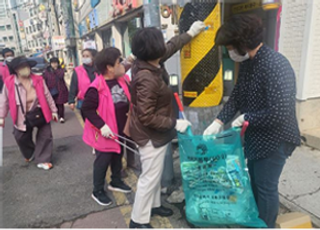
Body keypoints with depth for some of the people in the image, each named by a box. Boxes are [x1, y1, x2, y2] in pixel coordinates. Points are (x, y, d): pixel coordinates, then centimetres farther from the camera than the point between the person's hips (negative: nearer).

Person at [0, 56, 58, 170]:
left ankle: (42, 160, 17)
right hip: (22, 116, 0)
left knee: (45, 136, 3)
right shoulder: (9, 82, -11)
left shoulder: (38, 80, -8)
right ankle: (30, 154, 46)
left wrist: (53, 110, 2)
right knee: (21, 137, 15)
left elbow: (47, 96, -1)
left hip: (40, 113, 0)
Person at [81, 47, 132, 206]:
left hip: (121, 129, 7)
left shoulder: (123, 80, -3)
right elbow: (86, 109, -21)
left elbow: (129, 100, 11)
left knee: (118, 156, 22)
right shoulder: (97, 88, -24)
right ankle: (98, 191, 26)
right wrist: (101, 125, -24)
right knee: (103, 160, 6)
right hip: (106, 132, -7)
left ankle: (116, 182, 44)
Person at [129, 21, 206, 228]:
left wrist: (190, 33, 24)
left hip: (157, 133, 10)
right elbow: (147, 117, -30)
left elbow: (172, 46, 17)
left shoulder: (151, 64, -3)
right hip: (151, 135, -10)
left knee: (156, 173, 24)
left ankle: (154, 205, 45)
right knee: (150, 177, 5)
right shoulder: (147, 79, -32)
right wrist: (175, 124, -22)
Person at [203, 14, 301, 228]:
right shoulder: (247, 62, 0)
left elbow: (279, 113, -32)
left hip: (275, 138, -8)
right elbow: (237, 96, 7)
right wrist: (219, 122, -4)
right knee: (255, 181, 23)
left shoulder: (276, 65, -28)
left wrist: (246, 118, -18)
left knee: (266, 186, 8)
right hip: (255, 135, 9)